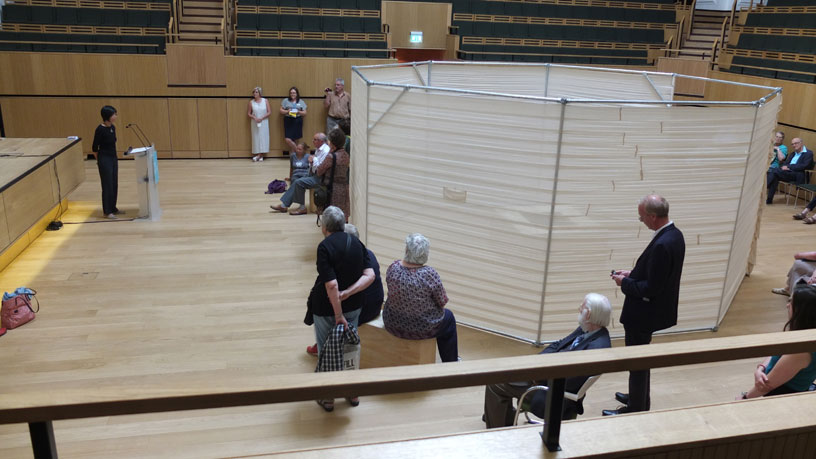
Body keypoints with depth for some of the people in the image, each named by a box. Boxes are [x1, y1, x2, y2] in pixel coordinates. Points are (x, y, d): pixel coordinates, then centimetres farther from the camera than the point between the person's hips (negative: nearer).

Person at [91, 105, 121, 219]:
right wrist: (99, 160, 1)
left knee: (114, 184, 14)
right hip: (104, 159, -8)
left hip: (113, 158, 8)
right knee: (107, 185, 0)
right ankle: (107, 211, 10)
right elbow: (95, 147, -10)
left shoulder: (113, 128, 5)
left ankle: (113, 208, 26)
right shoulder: (100, 129, -17)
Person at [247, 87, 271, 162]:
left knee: (263, 137, -5)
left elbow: (269, 112, -3)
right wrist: (254, 118, -12)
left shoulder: (265, 101, 0)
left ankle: (260, 155, -2)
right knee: (256, 138, -1)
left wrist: (262, 118, -13)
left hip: (264, 122, -1)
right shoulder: (251, 102, 3)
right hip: (255, 123, 1)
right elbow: (248, 113, 6)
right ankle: (259, 156, 2)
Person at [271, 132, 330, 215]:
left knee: (299, 182, -19)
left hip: (320, 178, -10)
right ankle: (284, 205, 1)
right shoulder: (318, 149, 14)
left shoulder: (325, 151, -18)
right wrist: (311, 162, 1)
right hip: (314, 174, 10)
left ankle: (302, 207, -7)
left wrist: (314, 160, -13)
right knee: (296, 182, 0)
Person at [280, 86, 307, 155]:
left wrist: (299, 112, -10)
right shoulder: (285, 101, 10)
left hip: (297, 121, 0)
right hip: (288, 121, 0)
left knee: (294, 140, -1)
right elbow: (281, 111, 8)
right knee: (288, 140, -12)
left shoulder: (301, 102, 11)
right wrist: (287, 111, -11)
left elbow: (304, 113, 9)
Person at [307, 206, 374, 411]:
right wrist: (347, 293, -16)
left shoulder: (325, 247, -19)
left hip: (327, 308, -5)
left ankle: (328, 398, 21)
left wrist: (339, 315, -20)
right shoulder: (357, 243, -1)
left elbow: (331, 285, -25)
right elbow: (369, 275, -9)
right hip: (354, 305, 5)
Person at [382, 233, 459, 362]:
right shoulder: (430, 274, -27)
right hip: (422, 329, -4)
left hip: (392, 325, 4)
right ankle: (450, 364, 40)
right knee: (448, 317, 27)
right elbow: (442, 302, -14)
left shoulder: (393, 268, -15)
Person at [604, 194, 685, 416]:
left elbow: (652, 288, -27)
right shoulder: (674, 234, 2)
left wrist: (625, 283, -14)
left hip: (644, 314, -10)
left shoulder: (662, 245, -29)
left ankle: (636, 409, 22)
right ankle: (640, 400, 42)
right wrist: (632, 274, 7)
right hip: (654, 310, 10)